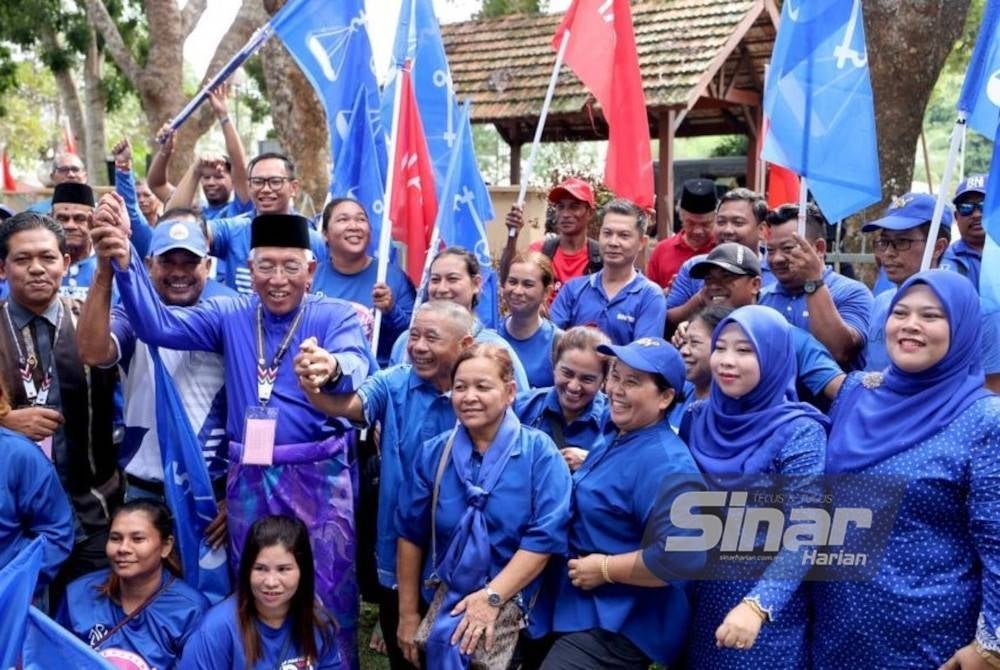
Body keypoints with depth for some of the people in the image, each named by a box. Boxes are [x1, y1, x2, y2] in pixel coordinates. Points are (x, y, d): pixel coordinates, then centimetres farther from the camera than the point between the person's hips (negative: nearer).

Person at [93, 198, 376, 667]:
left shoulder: (336, 316, -3)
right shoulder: (230, 316, 6)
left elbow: (356, 364, -24)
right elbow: (158, 325, -8)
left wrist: (332, 369, -49)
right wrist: (123, 260, -24)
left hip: (319, 478, -3)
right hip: (249, 479, 3)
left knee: (328, 598, 4)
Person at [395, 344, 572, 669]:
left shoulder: (539, 452, -9)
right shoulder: (433, 453, 1)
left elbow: (546, 536, -15)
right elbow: (411, 535, 5)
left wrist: (492, 596, -19)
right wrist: (407, 613, 6)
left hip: (512, 597, -4)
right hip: (446, 594, 4)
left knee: (449, 638, -25)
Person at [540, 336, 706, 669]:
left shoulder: (666, 465, -23)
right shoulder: (615, 444, 8)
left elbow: (682, 557, -35)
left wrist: (606, 569, -23)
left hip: (618, 629, -10)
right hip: (588, 610, 10)